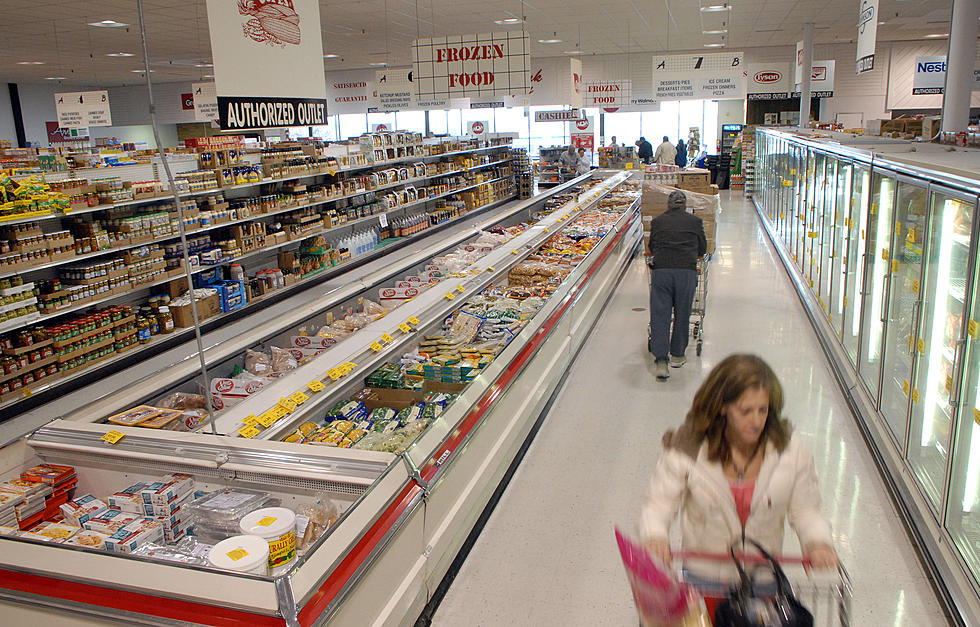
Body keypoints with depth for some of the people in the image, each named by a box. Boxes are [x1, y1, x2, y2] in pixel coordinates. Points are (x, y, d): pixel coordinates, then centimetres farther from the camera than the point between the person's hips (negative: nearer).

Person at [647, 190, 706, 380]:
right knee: (682, 315, 13)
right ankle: (677, 355, 25)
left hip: (661, 271, 0)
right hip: (686, 271, 0)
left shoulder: (657, 221, 13)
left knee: (660, 315, 1)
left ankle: (661, 361, -7)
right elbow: (702, 249, 21)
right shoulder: (695, 222, 12)